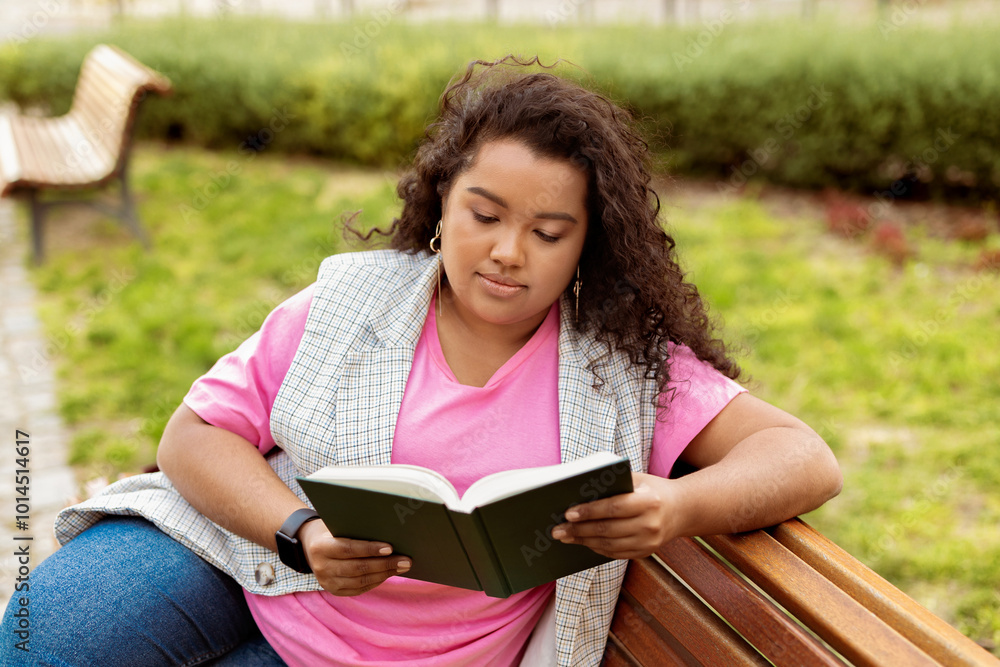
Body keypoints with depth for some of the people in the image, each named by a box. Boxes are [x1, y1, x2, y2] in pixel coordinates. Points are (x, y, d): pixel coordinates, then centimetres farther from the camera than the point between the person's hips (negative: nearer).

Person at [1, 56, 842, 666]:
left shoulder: (624, 366, -7)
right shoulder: (354, 297, -3)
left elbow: (805, 459, -12)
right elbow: (198, 432, -3)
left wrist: (677, 509, -33)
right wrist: (300, 533, -22)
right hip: (237, 552, 2)